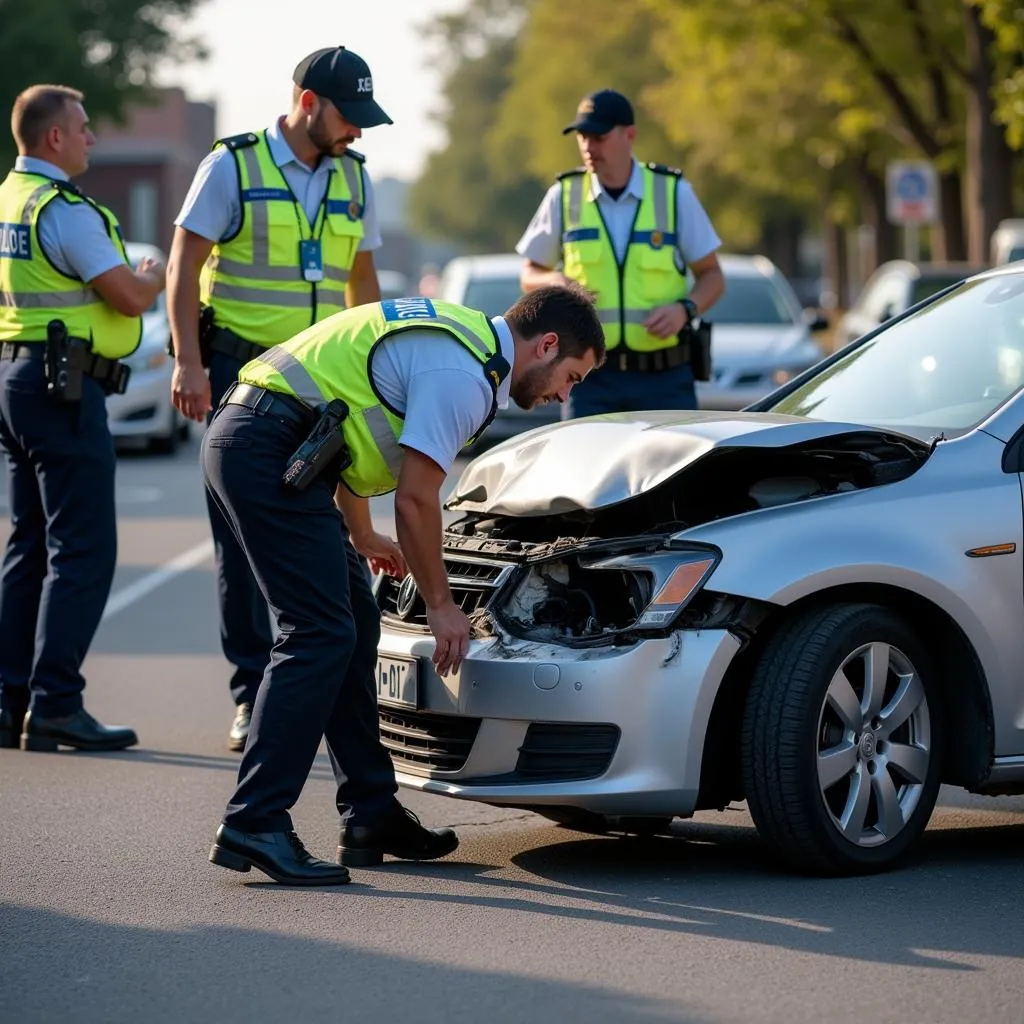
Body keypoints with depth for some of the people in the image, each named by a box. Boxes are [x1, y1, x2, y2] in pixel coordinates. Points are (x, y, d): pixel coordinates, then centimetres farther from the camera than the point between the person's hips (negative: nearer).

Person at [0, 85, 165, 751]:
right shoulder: (64, 209, -16)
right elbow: (129, 297, -17)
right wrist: (158, 276, 3)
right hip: (63, 386, -10)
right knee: (82, 549, -8)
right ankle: (55, 706, -10)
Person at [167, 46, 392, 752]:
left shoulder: (354, 179, 10)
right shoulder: (233, 166, -5)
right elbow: (184, 266, -7)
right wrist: (188, 362, -15)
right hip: (242, 372, -4)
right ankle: (254, 693, 3)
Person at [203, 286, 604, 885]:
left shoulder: (458, 337, 20)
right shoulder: (462, 374, -12)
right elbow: (416, 499, -13)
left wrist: (362, 537, 40)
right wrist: (440, 605, 0)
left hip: (245, 440, 11)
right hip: (270, 451, -11)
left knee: (354, 626, 12)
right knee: (320, 635, -12)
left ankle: (372, 815, 17)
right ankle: (254, 826, -13)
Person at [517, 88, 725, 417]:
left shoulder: (674, 192, 1)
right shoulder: (564, 196, 3)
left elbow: (711, 276, 6)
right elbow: (530, 275, 13)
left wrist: (684, 309, -15)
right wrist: (555, 282, -11)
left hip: (665, 378, 0)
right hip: (592, 377, 1)